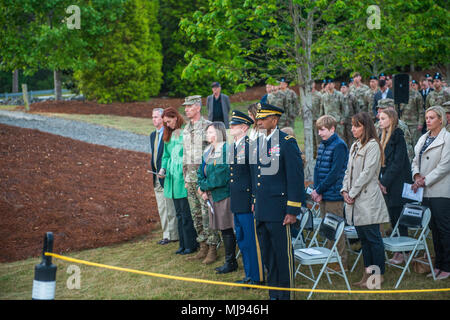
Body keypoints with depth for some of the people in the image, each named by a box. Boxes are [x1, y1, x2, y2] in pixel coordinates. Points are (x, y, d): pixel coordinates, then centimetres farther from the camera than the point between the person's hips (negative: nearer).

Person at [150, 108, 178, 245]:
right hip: (157, 177, 9)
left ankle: (172, 235, 4)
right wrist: (152, 164, 9)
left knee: (170, 208, -3)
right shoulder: (153, 135, 15)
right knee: (161, 208, 12)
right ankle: (167, 234, 18)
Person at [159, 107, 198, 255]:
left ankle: (191, 244, 3)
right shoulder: (169, 135, 15)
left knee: (186, 213, -5)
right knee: (179, 213, 11)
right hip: (173, 176, 8)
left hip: (184, 176, -7)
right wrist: (163, 168, 6)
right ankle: (183, 244, 18)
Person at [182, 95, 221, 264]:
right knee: (196, 214, 9)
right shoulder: (186, 129, 15)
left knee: (207, 213, -6)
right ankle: (203, 248, 16)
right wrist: (186, 176, 16)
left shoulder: (208, 126, -7)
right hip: (191, 176, 7)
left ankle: (212, 249, 0)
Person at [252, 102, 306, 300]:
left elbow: (296, 178, -12)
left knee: (283, 256, 0)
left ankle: (285, 294, 10)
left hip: (278, 210, -7)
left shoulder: (287, 143, -10)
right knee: (267, 255, 14)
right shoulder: (256, 144, 12)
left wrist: (292, 211, -14)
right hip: (261, 211, 7)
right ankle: (273, 294, 25)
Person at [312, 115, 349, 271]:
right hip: (322, 194, 8)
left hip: (333, 195, -8)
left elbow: (335, 172, -17)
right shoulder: (322, 145, 12)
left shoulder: (339, 146, -13)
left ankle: (342, 262, 7)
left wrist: (319, 190, -14)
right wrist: (316, 190, -1)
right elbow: (317, 168, 12)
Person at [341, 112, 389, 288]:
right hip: (355, 200, 8)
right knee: (363, 238, 12)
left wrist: (352, 193, -13)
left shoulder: (372, 145, -9)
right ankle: (367, 272, 18)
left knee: (373, 237, -3)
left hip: (368, 200, -8)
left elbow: (367, 173, -15)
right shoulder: (354, 146, 17)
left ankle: (379, 274, 4)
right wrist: (345, 190, 3)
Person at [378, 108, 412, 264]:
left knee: (398, 218, -4)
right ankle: (399, 251, 14)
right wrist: (380, 181, 3)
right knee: (393, 218, 9)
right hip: (387, 184, 8)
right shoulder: (383, 137, 13)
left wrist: (385, 182, -15)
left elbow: (398, 162, -16)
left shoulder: (398, 137, -12)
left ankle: (402, 252, 3)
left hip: (398, 184, -8)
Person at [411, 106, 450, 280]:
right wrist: (417, 175, -3)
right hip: (425, 191, 7)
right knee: (433, 228, 11)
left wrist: (425, 180, -15)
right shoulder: (423, 138, 15)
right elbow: (416, 160, 17)